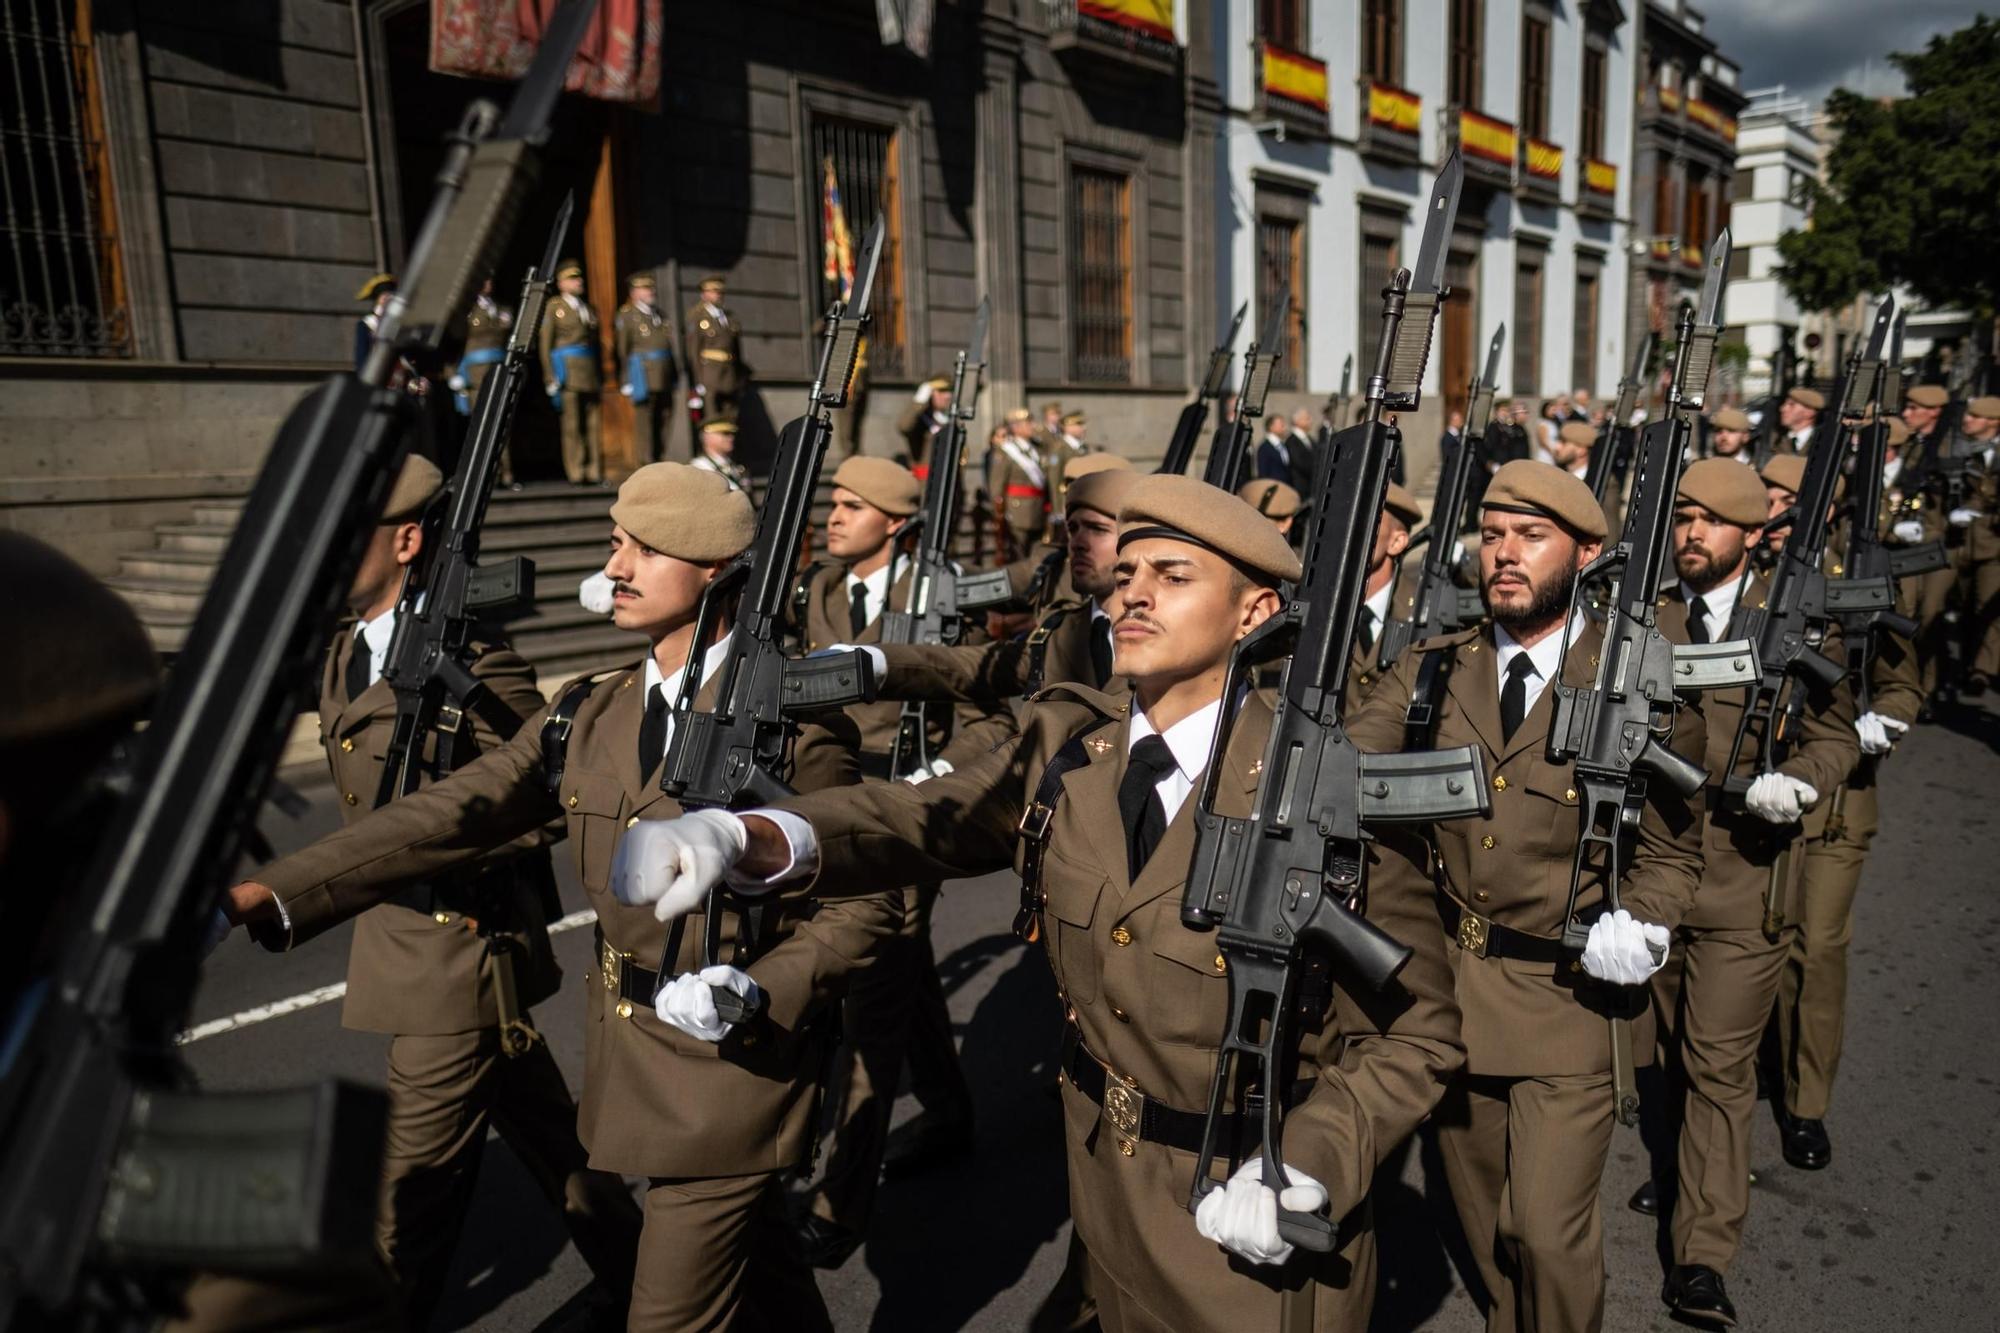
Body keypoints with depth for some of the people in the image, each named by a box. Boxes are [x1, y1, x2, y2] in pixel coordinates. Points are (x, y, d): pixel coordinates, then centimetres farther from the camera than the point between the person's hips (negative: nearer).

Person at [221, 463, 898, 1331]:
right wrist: (272, 894, -16)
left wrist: (759, 993, -25)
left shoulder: (793, 720, -15)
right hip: (628, 1059, 6)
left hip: (735, 1065, -5)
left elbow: (865, 904, -11)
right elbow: (448, 815, -6)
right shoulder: (590, 715, 1)